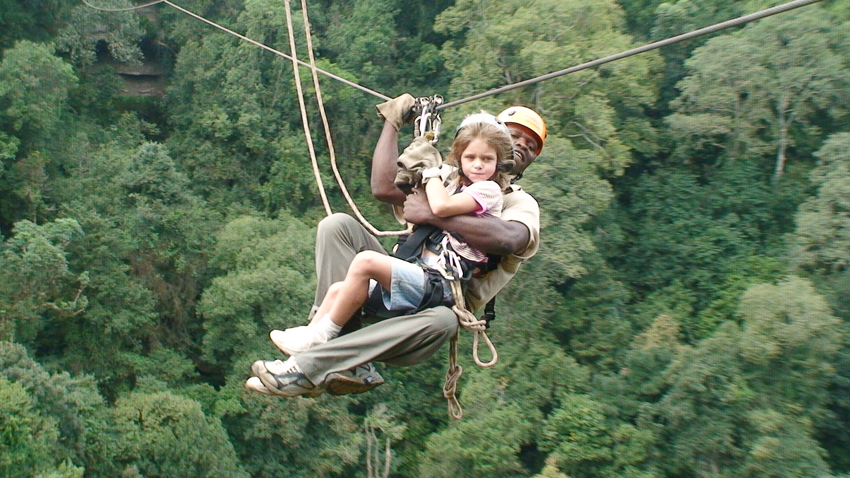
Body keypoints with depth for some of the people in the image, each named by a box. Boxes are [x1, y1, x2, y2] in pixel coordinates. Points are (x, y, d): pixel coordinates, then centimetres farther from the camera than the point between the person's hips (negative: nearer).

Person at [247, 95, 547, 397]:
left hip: (439, 302, -4)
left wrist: (432, 214, -18)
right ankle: (352, 364, -31)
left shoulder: (520, 203, 10)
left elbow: (507, 238, -18)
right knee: (338, 225, -18)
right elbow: (384, 188, 5)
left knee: (443, 321, -40)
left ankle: (307, 367, -39)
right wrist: (392, 122, 12)